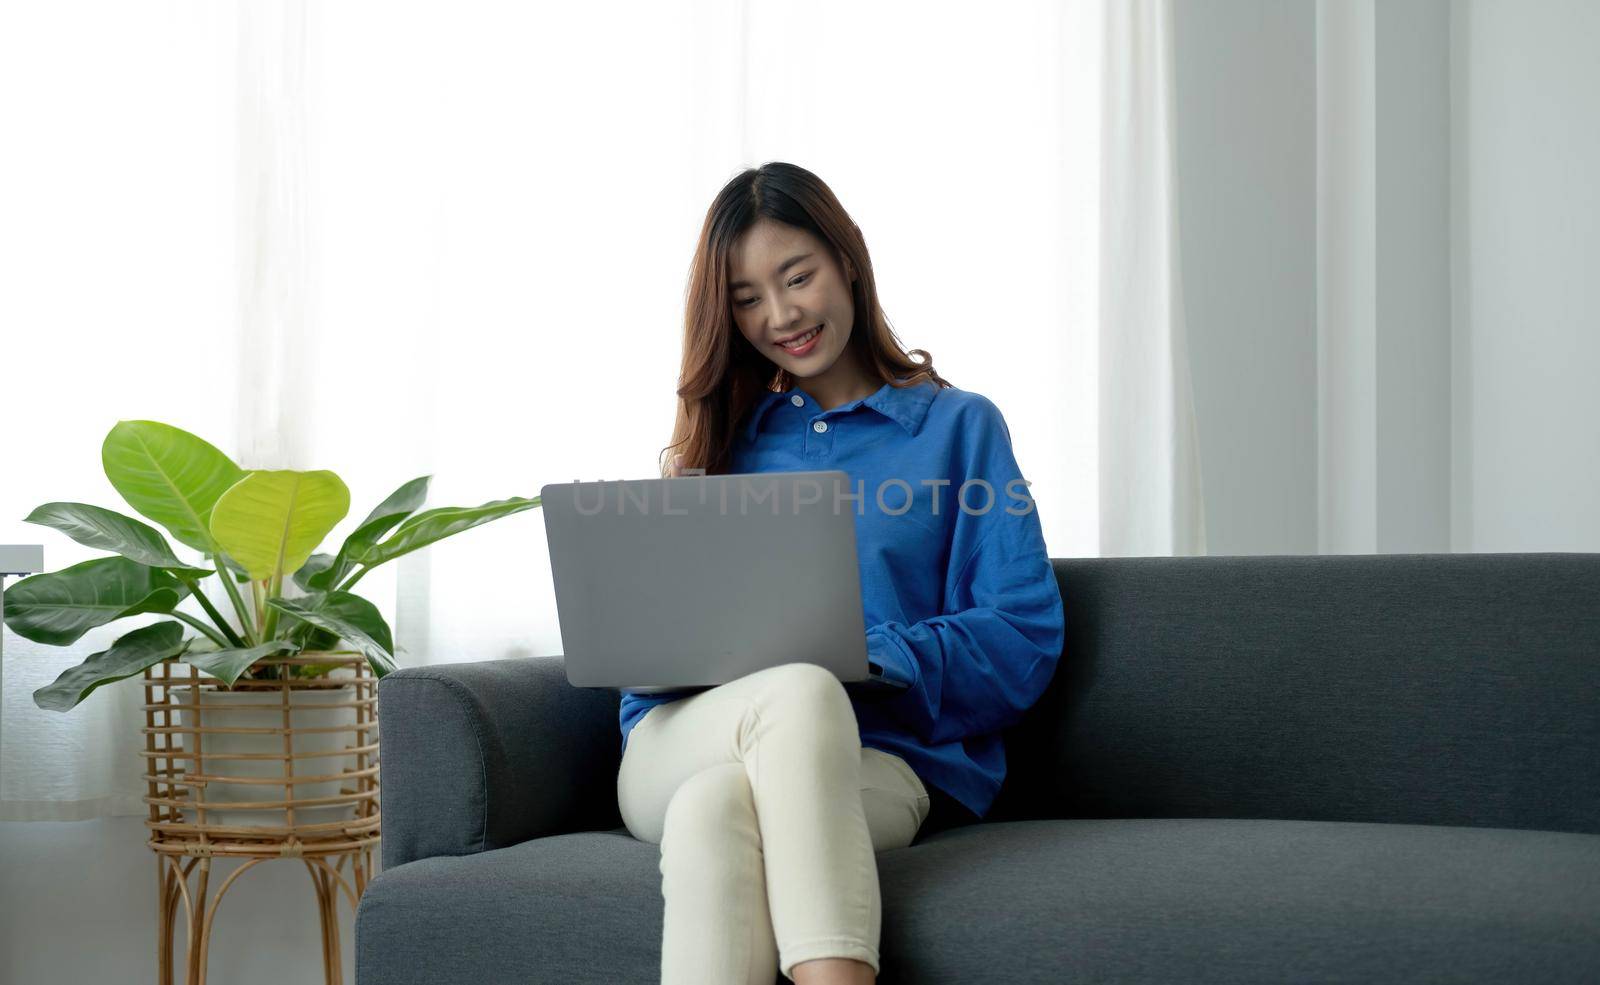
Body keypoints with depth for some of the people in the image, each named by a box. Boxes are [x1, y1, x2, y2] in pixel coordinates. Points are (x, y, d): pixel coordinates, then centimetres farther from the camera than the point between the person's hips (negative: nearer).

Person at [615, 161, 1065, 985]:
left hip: (882, 758, -2)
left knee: (716, 807, -38)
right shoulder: (715, 441, 24)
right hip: (678, 749, 2)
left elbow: (1025, 637, 3)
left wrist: (868, 657, -15)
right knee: (801, 691, -37)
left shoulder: (959, 427, 14)